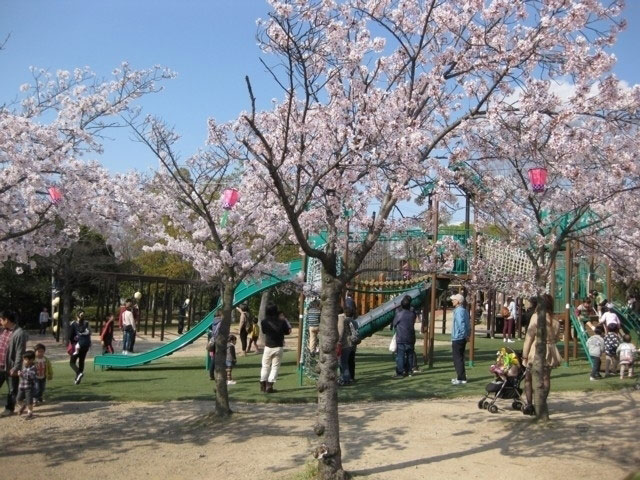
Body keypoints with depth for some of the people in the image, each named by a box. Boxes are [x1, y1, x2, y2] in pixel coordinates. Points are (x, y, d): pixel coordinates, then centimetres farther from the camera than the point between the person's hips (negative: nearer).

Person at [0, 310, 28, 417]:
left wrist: (15, 368, -21)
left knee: (12, 390, 9)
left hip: (10, 367, -8)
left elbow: (20, 353, -20)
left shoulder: (19, 333, -19)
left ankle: (9, 408, 23)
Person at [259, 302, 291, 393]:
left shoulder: (264, 322, -10)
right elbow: (287, 331, 3)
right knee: (275, 367, 6)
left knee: (265, 366, 14)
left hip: (268, 347, 1)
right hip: (278, 347, -1)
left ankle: (263, 386, 19)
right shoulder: (281, 321, -9)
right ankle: (269, 386, 2)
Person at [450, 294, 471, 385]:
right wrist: (468, 334, 15)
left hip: (457, 338, -10)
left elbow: (461, 324, -26)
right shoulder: (464, 310, 13)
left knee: (457, 359, -4)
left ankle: (461, 378, -1)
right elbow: (468, 323, 17)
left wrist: (465, 335, -18)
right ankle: (461, 377, 24)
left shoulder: (459, 311, -18)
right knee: (459, 358, 17)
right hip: (462, 338, 10)